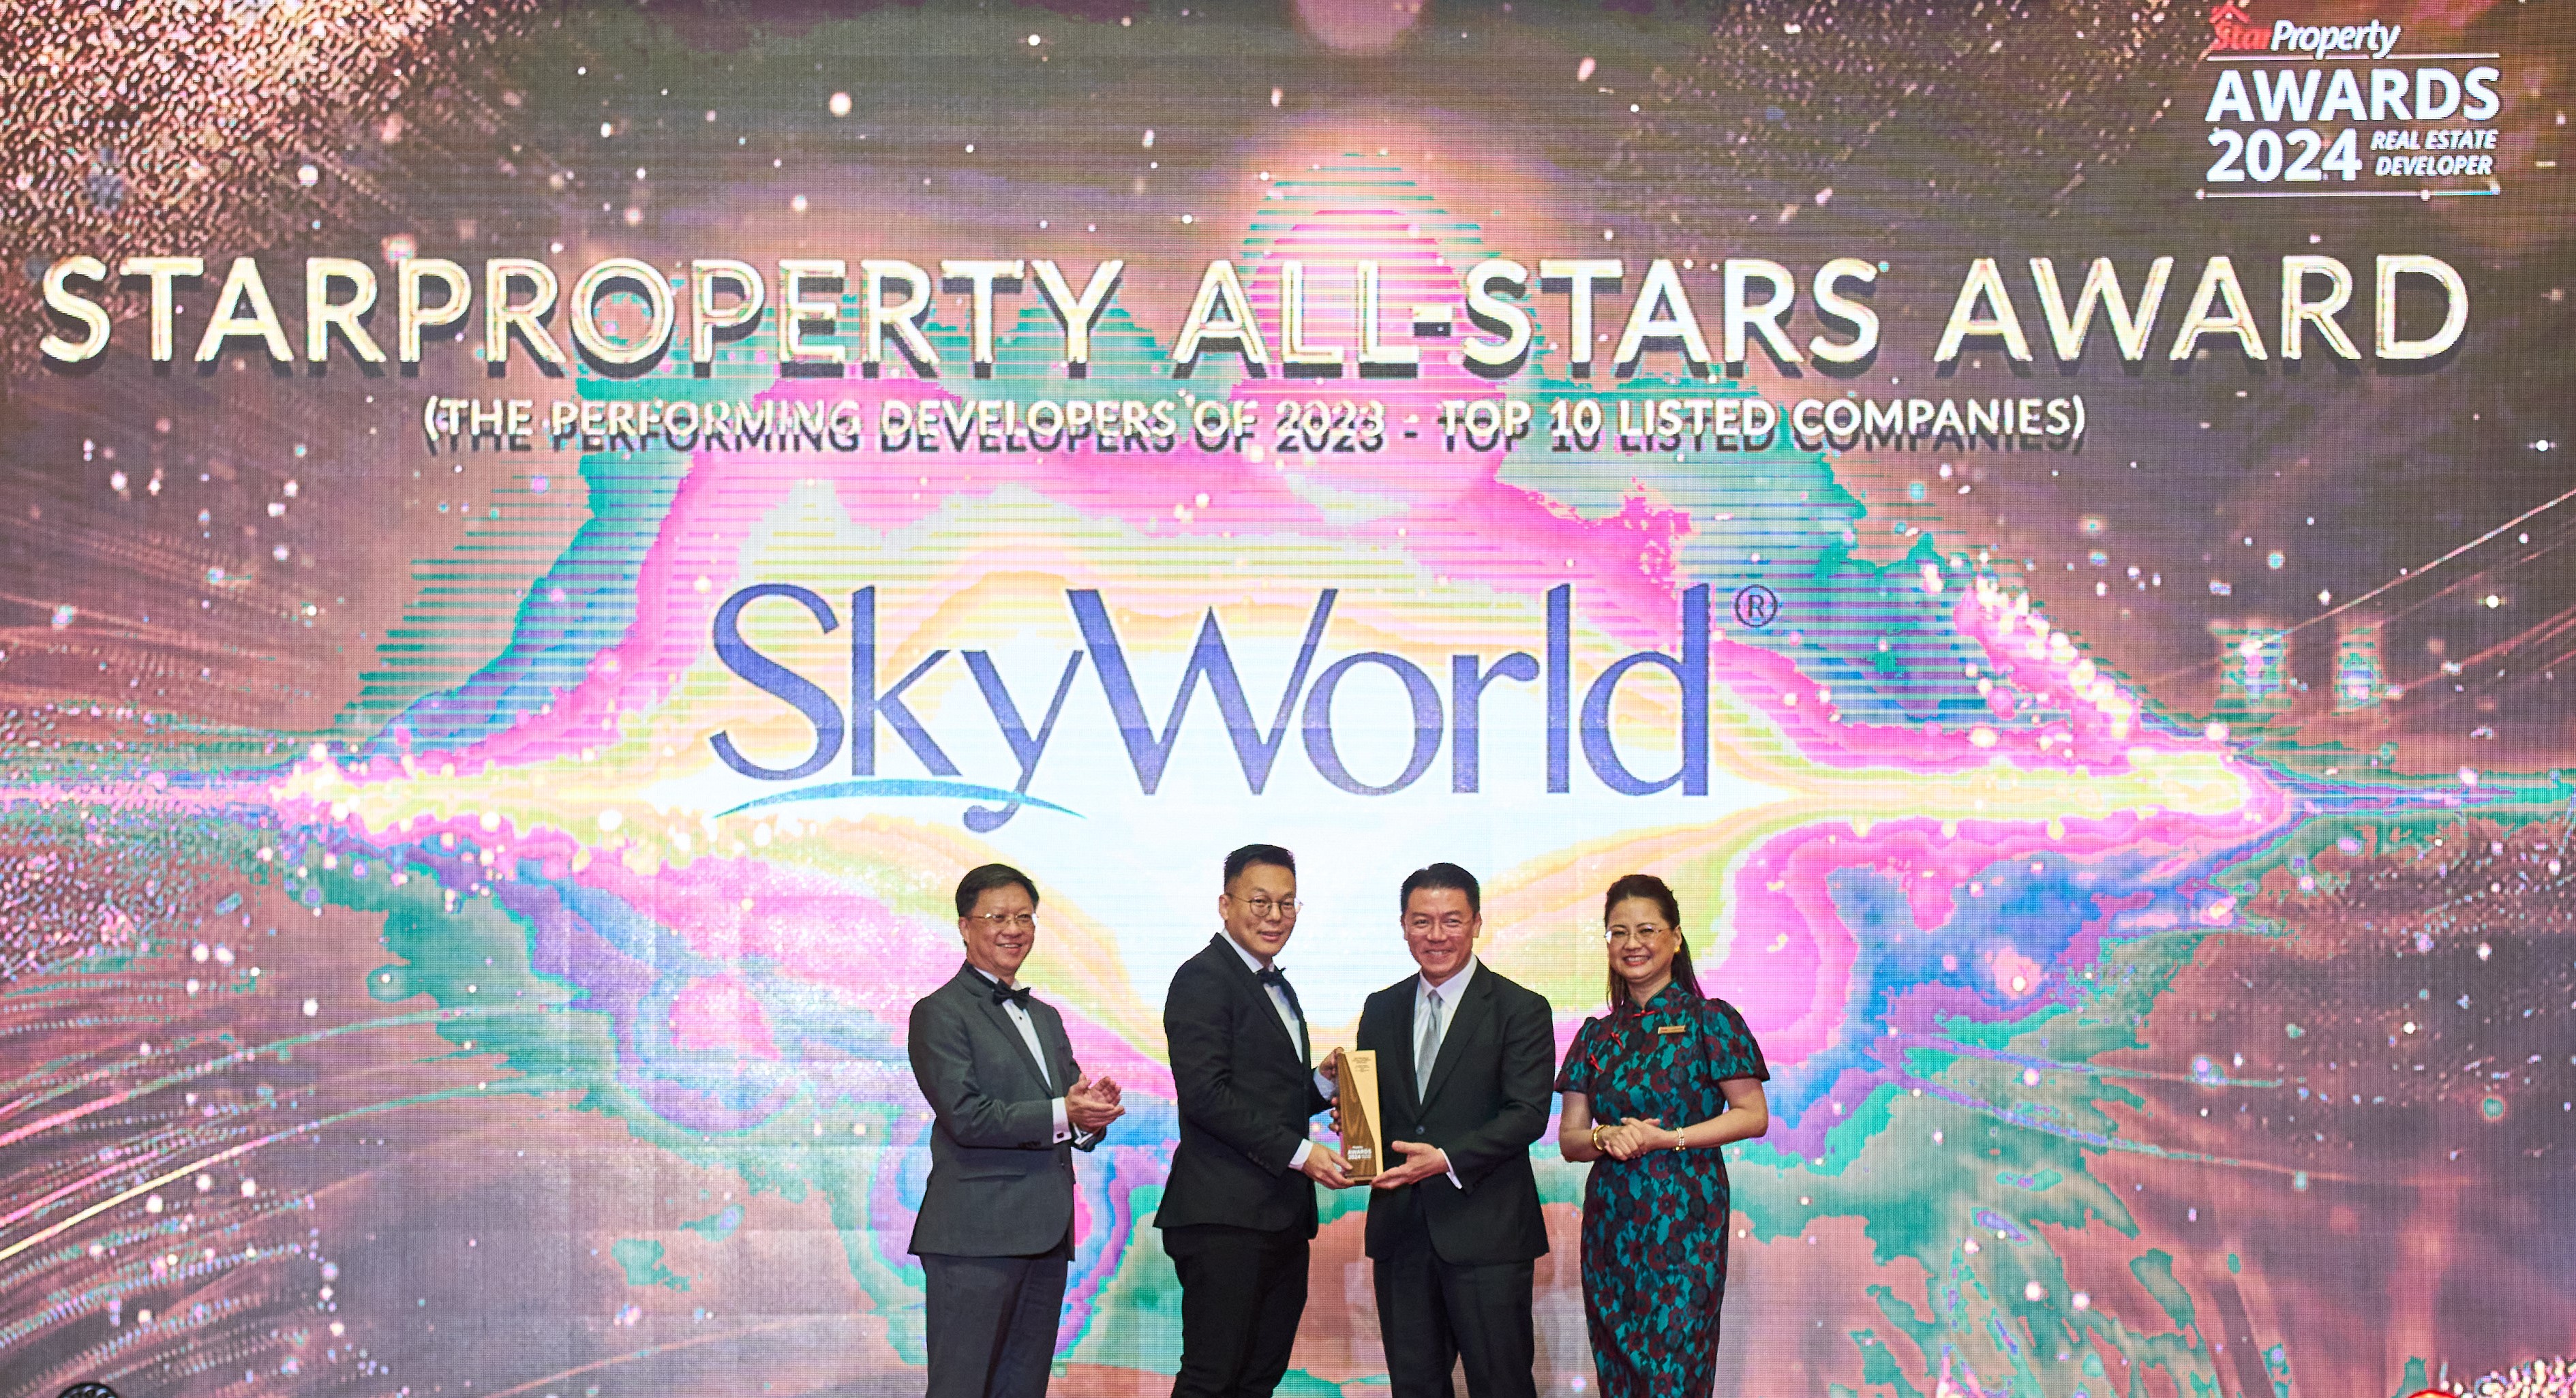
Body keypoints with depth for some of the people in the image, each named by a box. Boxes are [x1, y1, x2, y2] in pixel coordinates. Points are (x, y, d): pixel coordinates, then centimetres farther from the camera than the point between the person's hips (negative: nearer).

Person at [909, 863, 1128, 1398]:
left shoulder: (1045, 1017, 22)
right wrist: (1061, 1115, -18)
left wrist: (1094, 1111, -7)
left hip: (1046, 1235, 7)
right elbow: (965, 1116, -13)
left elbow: (1076, 1124, 17)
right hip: (975, 1236, -7)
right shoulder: (940, 1013, -2)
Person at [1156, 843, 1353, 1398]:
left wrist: (1326, 1082, 5)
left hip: (1281, 1221, 9)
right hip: (1225, 1219, -9)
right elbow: (1207, 1096, -17)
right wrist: (1299, 1152, -18)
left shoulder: (1279, 990, 22)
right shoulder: (1203, 979, -8)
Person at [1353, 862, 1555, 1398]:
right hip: (1401, 1230, 5)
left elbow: (1527, 1113, -11)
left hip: (1486, 1230, -5)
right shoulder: (1381, 1009, 13)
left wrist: (1448, 1159, -22)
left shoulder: (1521, 1010, -3)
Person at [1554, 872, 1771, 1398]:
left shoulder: (1709, 1020, -1)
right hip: (1610, 1222, 5)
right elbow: (1569, 1138, 10)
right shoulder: (1597, 1035, 11)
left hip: (1683, 1220, -4)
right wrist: (1606, 1138, -12)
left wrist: (1667, 1138, -14)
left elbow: (1754, 1116, -5)